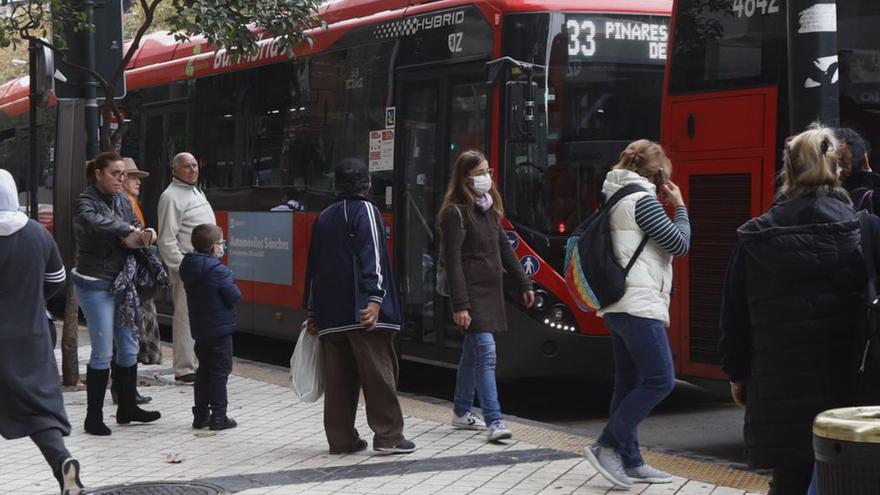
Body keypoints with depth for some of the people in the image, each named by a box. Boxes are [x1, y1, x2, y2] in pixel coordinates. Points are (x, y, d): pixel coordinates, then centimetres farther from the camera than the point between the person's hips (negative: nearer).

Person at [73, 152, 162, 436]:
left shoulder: (122, 202, 10)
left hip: (122, 283, 7)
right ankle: (94, 417, 5)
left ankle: (127, 407, 27)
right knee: (103, 353, -4)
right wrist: (128, 230, -26)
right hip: (96, 285, -7)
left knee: (129, 348, 13)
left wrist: (142, 236, -18)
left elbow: (134, 234, 5)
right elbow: (94, 222, -34)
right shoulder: (85, 202, -11)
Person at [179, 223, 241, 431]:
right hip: (220, 329, -7)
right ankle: (218, 417, 2)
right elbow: (234, 297, -17)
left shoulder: (189, 269, 4)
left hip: (199, 330, 7)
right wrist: (234, 286, 3)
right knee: (220, 372, 0)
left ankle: (201, 414, 19)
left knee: (204, 371, 16)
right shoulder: (219, 271, -19)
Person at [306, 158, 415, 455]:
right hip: (360, 309, -7)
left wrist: (313, 311, 25)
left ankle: (341, 439, 9)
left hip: (330, 312, 7)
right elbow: (371, 255, -15)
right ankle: (388, 437, -3)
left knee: (338, 377, 8)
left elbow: (314, 266, 21)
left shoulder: (324, 218, 19)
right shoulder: (365, 211, -3)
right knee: (378, 372, -3)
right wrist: (375, 298, -22)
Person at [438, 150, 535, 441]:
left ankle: (462, 413, 26)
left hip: (491, 290, 8)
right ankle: (494, 422, -16)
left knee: (472, 352, 16)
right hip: (472, 292, -8)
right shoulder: (455, 212, -11)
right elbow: (452, 261, -16)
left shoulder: (488, 208, 14)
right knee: (486, 352, -14)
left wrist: (524, 284, 19)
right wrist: (459, 305, -21)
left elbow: (504, 248, 20)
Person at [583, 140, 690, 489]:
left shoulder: (618, 198, 17)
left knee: (629, 383, 10)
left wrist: (664, 205, 16)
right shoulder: (642, 199, -11)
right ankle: (607, 445, -11)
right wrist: (679, 206, 3)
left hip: (618, 306, 10)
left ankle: (630, 462, 11)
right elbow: (679, 244, -10)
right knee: (661, 380, -10)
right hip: (638, 305, -10)